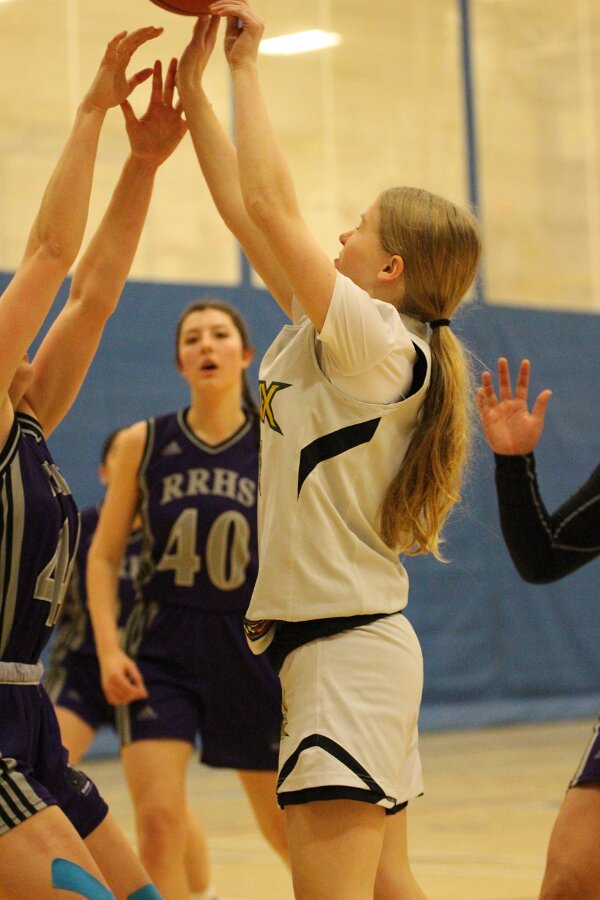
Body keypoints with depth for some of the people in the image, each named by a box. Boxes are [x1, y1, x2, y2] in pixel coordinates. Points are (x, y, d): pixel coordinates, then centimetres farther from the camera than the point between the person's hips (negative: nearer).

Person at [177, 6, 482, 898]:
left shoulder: (378, 343, -13)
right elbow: (247, 212, 15)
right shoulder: (338, 338, 12)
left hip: (345, 648, -10)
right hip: (361, 646, 10)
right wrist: (193, 89, 16)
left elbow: (270, 203, -17)